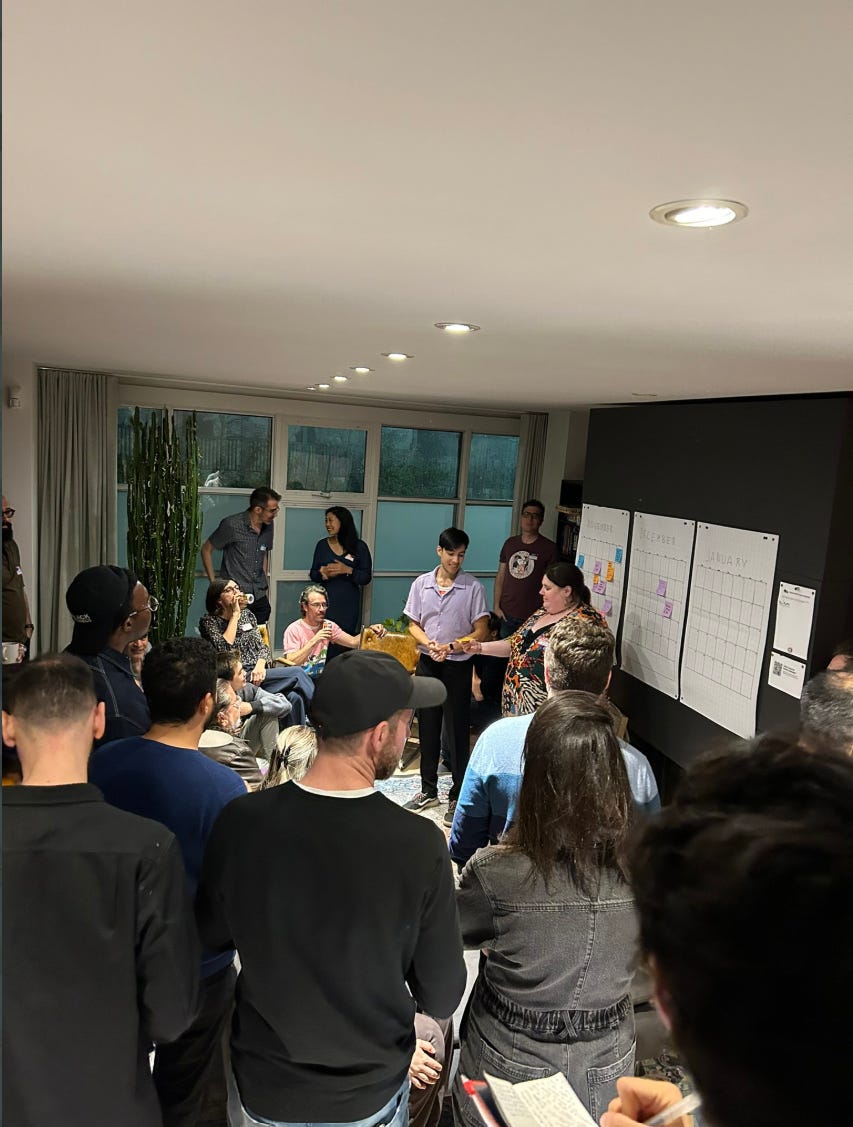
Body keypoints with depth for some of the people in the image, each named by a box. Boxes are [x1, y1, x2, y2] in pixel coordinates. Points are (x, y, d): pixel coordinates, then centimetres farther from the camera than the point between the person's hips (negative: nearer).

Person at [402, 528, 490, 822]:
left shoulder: (473, 588, -7)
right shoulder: (421, 583, 3)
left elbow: (480, 631, -7)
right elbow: (413, 625, 6)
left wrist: (451, 647, -19)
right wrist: (429, 644, -13)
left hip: (458, 666, -3)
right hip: (427, 664, 4)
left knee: (457, 731, 2)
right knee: (427, 728, 13)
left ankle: (458, 796, 15)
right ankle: (428, 790, 28)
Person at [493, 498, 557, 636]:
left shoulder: (549, 548, -3)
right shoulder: (510, 543, 10)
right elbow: (500, 577, 12)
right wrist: (496, 606, 5)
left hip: (532, 616, -4)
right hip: (506, 614, 4)